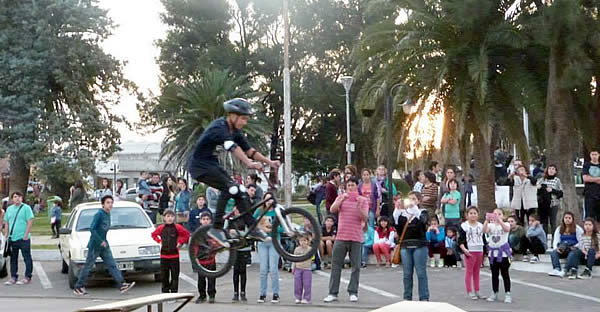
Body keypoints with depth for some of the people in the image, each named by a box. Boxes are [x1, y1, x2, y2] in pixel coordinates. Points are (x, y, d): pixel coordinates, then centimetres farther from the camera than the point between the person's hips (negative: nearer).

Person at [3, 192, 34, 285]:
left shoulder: (26, 208, -3)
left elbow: (30, 222, -9)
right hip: (12, 238, 6)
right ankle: (13, 277, 18)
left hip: (23, 239, -6)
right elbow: (6, 223, 18)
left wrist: (26, 235, -15)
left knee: (27, 258, -1)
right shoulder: (9, 209, 14)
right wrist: (6, 235, 10)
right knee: (13, 259, 10)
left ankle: (27, 278, 3)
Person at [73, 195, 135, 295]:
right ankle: (78, 287, 10)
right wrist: (100, 241, -19)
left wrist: (104, 241, 16)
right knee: (88, 266, 0)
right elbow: (92, 229, -21)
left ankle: (122, 285, -6)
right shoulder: (99, 214, -15)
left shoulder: (108, 214, 10)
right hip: (94, 246, -8)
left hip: (104, 246, 8)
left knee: (112, 265, 0)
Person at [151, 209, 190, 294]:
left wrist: (180, 242, 0)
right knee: (164, 277, 6)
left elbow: (187, 235, 7)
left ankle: (174, 293, 5)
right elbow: (153, 234, 18)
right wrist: (159, 241, 6)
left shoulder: (177, 227, -4)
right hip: (164, 256, 2)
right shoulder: (161, 228, 1)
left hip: (174, 256, -2)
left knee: (175, 276, 0)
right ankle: (165, 293, 16)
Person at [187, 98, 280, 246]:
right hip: (200, 166, -9)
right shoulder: (219, 127, -24)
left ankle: (253, 228, 6)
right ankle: (216, 228, -20)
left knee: (240, 192, 0)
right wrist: (249, 163, -56)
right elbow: (232, 147, -41)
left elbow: (249, 150, 4)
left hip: (213, 164, 9)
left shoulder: (235, 131, 5)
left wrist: (269, 161, -9)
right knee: (229, 187, -26)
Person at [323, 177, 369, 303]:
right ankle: (333, 293, 4)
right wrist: (342, 199, -20)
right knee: (336, 265, 1)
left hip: (356, 238, -1)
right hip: (341, 237, 1)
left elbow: (365, 218, -6)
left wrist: (358, 206, -20)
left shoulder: (363, 200, 4)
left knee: (356, 266, 0)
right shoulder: (341, 198, 10)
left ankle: (353, 293, 8)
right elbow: (332, 209, -7)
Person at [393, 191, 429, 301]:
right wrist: (397, 210, -7)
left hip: (419, 246, -3)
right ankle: (407, 297, 11)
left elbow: (423, 220, -15)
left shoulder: (422, 212, 7)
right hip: (405, 245, 3)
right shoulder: (402, 213, 14)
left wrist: (414, 207, -23)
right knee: (407, 273, 5)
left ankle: (424, 298, -2)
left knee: (421, 272, -5)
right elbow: (397, 227, 1)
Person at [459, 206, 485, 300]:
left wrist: (484, 253, 17)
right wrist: (464, 249, -24)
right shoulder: (464, 226, -3)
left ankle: (477, 291, 16)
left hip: (479, 251, 5)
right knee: (469, 272, -2)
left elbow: (483, 239, 19)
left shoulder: (481, 226, 13)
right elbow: (460, 240, -8)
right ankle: (470, 292, 1)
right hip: (469, 252, -5)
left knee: (477, 272, 11)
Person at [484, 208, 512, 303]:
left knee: (505, 274, 1)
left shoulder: (505, 224, -3)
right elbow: (484, 231, -17)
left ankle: (507, 294, 5)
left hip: (503, 252, -3)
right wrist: (487, 220, -32)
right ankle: (494, 293, 20)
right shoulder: (491, 225, 4)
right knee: (494, 274, 12)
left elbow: (507, 229, -27)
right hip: (493, 252, 3)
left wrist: (499, 219, -38)